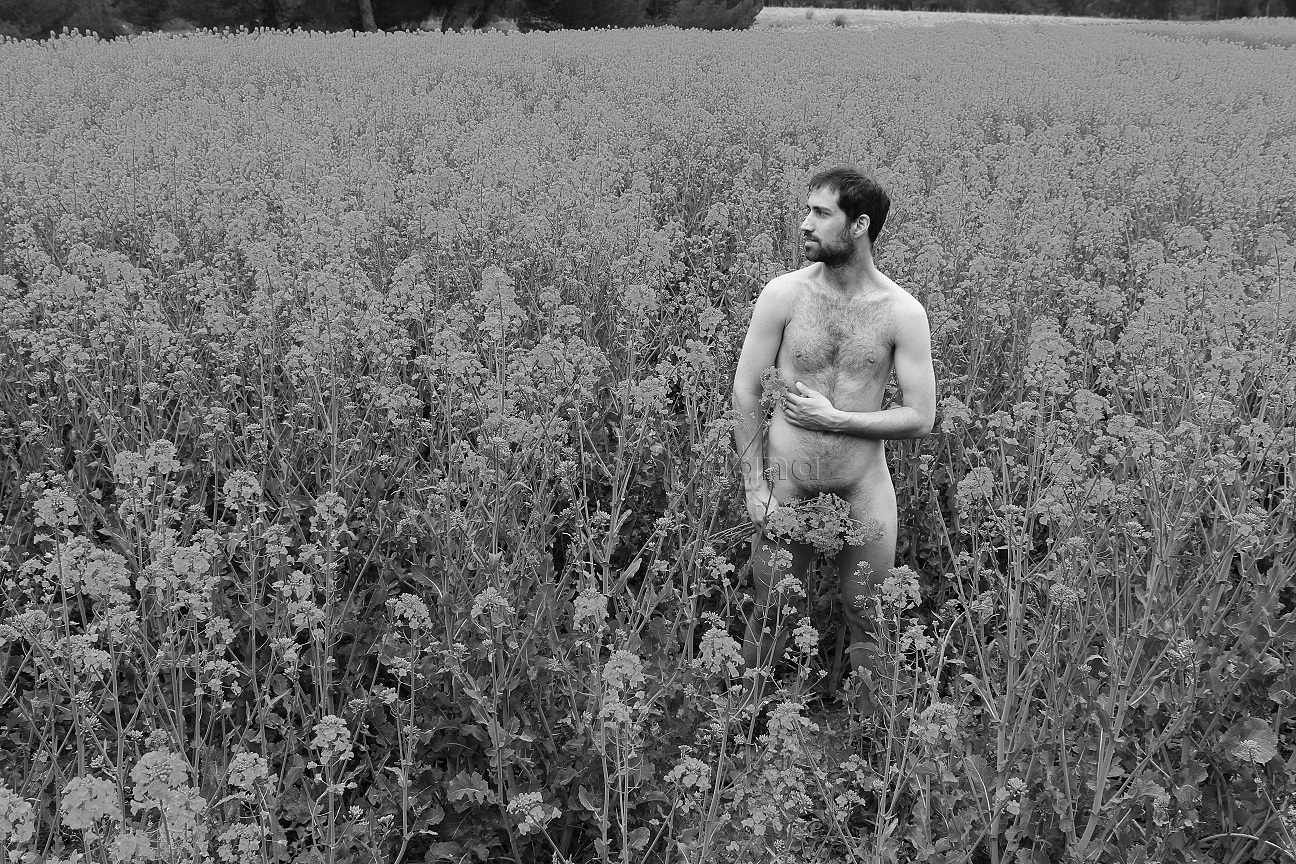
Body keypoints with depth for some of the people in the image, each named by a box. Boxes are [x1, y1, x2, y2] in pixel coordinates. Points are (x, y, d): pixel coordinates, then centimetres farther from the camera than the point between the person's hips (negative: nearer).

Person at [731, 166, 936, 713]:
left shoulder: (902, 313, -8)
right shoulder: (784, 294, -8)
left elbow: (921, 418, -6)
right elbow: (745, 391, -3)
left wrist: (835, 419, -13)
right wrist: (754, 487, -6)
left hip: (865, 488, 0)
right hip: (786, 483, 0)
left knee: (865, 622, 12)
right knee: (770, 616, 11)